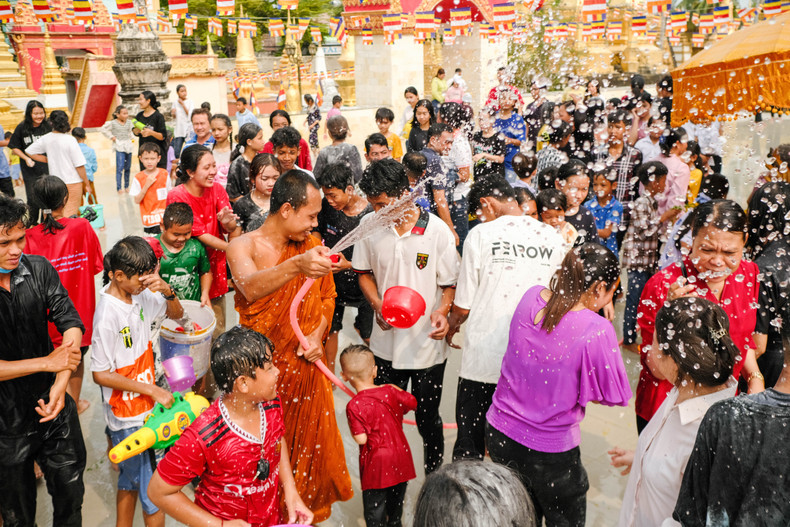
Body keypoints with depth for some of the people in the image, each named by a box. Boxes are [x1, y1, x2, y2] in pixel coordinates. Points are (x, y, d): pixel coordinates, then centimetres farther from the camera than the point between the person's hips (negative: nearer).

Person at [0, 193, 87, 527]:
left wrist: (61, 384, -21)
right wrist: (48, 362, -20)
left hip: (53, 405, 3)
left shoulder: (39, 269, -7)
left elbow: (71, 324, -9)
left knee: (70, 493, 20)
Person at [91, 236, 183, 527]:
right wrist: (153, 390, -19)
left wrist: (167, 290, -13)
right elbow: (101, 374, -21)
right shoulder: (108, 314, -25)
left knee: (131, 476, 24)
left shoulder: (138, 293, -4)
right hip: (127, 417, -8)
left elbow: (176, 313, 9)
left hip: (143, 406, 8)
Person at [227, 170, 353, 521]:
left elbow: (327, 296, 14)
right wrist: (296, 266, -52)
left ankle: (307, 508, 38)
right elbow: (250, 288, -34)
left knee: (308, 445, 15)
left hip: (307, 366, 3)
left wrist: (318, 334, -4)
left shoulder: (311, 246, 2)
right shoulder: (244, 246, -12)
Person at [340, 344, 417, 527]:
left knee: (374, 504, 10)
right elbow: (412, 402, 10)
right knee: (397, 498, 26)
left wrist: (353, 430, -2)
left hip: (376, 462, -5)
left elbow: (361, 439, -21)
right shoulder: (390, 391, -7)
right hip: (401, 456, 6)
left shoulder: (354, 406, -21)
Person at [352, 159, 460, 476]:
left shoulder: (437, 230, -13)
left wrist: (442, 312, -24)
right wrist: (378, 304, -9)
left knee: (427, 419, 11)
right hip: (386, 342, 3)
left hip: (428, 344, -3)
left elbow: (451, 283, -4)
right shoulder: (369, 225, -5)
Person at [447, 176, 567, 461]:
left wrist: (451, 328, 14)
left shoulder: (481, 235, -10)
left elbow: (463, 306, -5)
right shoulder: (554, 239, 0)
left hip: (483, 359, -3)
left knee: (469, 445, 13)